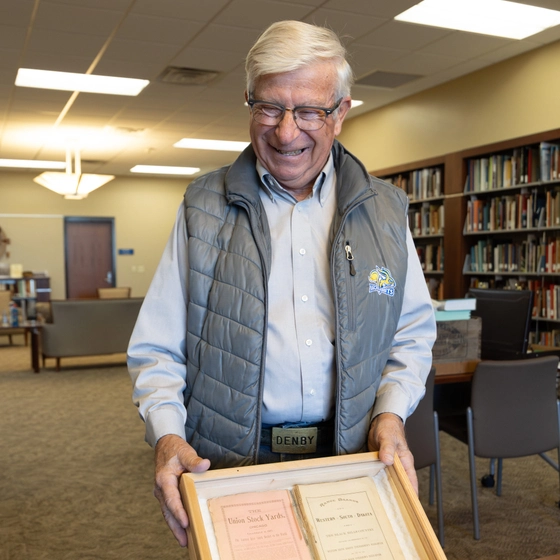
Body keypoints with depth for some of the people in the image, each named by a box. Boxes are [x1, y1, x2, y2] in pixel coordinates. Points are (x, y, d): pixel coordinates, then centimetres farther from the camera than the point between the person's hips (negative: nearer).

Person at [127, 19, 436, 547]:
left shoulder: (385, 210, 4)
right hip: (227, 466, -1)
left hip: (352, 462, 2)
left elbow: (413, 331, 10)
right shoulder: (203, 207, -1)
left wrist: (390, 412, -5)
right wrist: (167, 433, -15)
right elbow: (157, 348, 0)